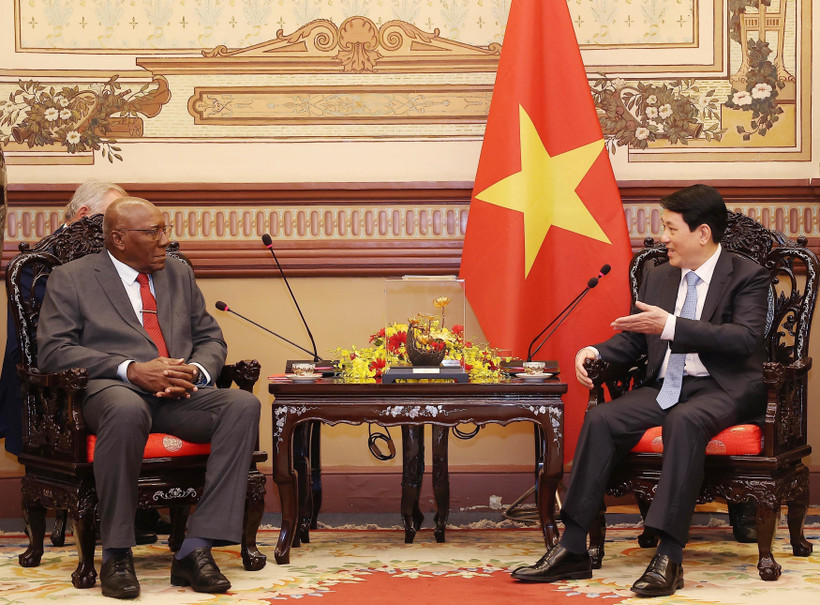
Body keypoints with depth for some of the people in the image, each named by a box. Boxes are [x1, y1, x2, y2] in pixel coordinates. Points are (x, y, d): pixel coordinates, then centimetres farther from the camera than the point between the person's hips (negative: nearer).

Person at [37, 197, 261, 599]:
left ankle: (196, 549, -30)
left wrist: (195, 371, -4)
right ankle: (116, 555, -29)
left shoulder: (179, 275, 23)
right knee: (127, 411, -42)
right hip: (111, 389, -4)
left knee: (243, 405, -26)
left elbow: (210, 339, 22)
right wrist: (132, 370, -15)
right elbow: (53, 351, -4)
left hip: (180, 393, 5)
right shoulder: (71, 279, 8)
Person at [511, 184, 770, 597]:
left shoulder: (747, 276, -2)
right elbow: (632, 340, 22)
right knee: (601, 419, -21)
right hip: (665, 386, 6)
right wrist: (596, 353, -2)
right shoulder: (658, 277, 18)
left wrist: (670, 325, -24)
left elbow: (747, 337, -19)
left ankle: (669, 557, -41)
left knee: (684, 421, -39)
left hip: (724, 389, -6)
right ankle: (572, 551, -21)